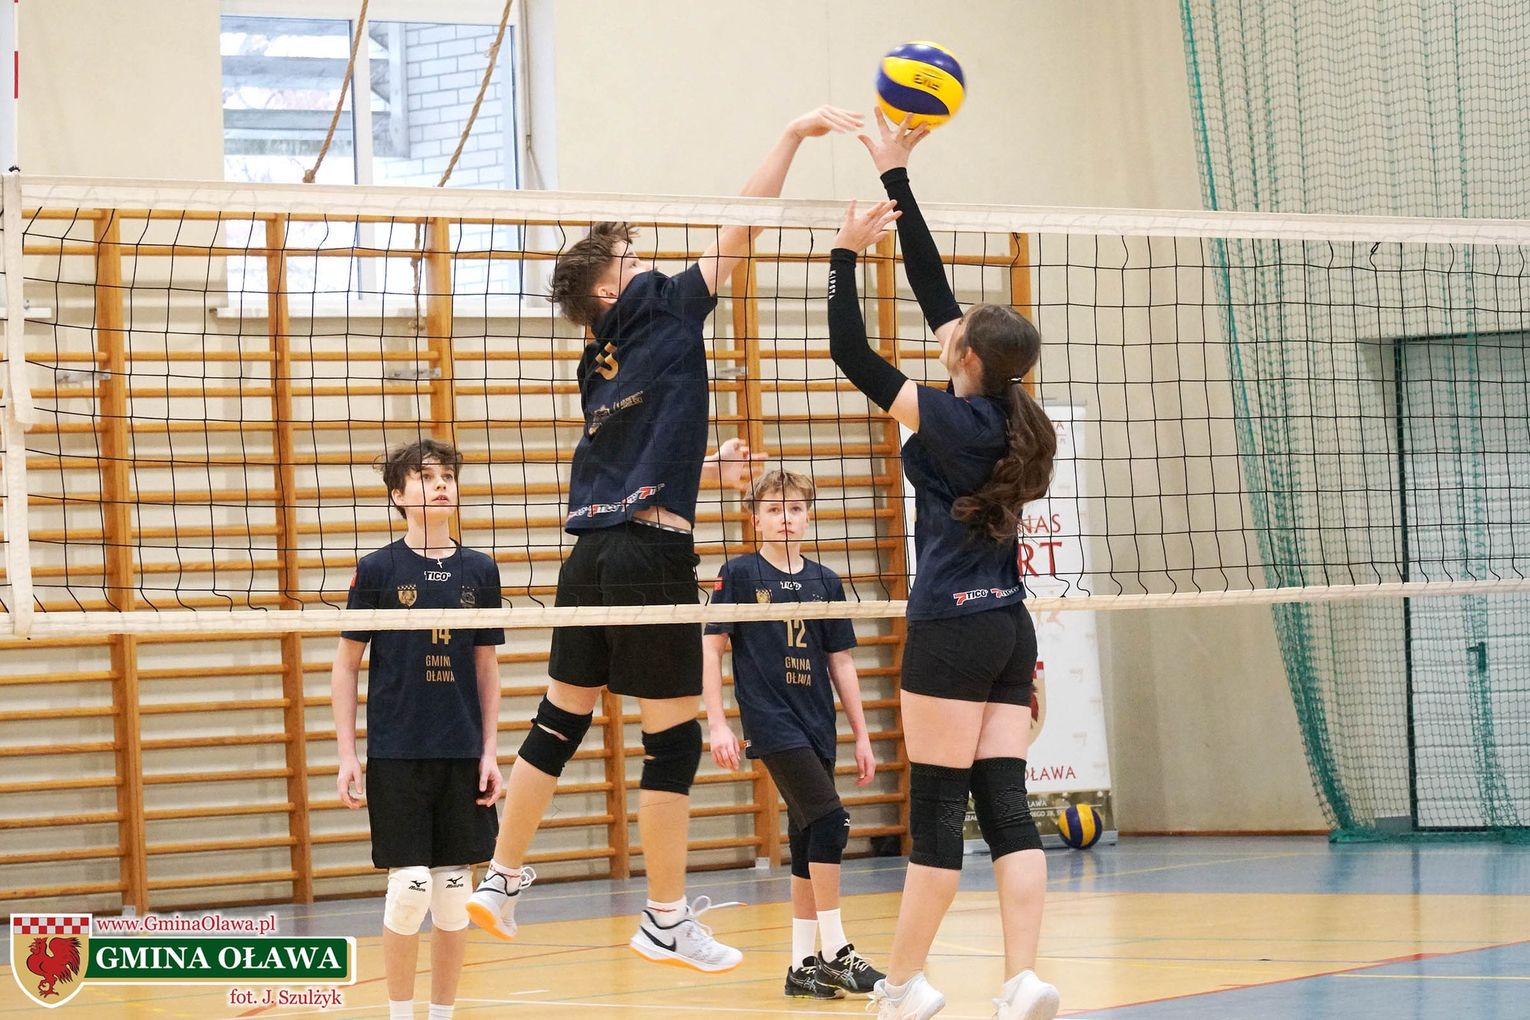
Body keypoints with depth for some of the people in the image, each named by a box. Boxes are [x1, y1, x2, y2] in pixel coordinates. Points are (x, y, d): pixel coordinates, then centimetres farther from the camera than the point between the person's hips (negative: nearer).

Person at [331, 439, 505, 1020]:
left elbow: (487, 667, 12)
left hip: (462, 756, 3)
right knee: (410, 887, -9)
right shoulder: (377, 569, -1)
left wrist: (490, 751, 5)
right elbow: (346, 665, 2)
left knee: (454, 893, 3)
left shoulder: (480, 572, 7)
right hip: (396, 753, -3)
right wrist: (347, 753, -4)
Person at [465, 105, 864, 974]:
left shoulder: (604, 364, 17)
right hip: (653, 553, -8)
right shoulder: (665, 315, -3)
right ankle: (668, 922, 4)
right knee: (673, 742, -1)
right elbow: (741, 228, -5)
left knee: (560, 725, 16)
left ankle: (502, 882, 21)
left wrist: (709, 468, 31)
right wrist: (795, 135, -2)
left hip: (595, 555, 8)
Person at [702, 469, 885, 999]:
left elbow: (841, 662, 13)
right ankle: (836, 952, -12)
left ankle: (803, 964, 13)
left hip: (817, 727, 5)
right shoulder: (740, 574, -2)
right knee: (830, 820, -17)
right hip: (772, 722, -5)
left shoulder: (825, 582, 9)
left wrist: (861, 735, 11)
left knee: (809, 840, 7)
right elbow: (710, 648, -2)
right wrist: (717, 723, -8)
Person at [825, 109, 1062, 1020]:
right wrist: (898, 179, 17)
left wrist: (847, 255, -5)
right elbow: (934, 290, 13)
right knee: (1005, 807, 2)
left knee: (937, 811, -1)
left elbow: (852, 358, -12)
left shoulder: (951, 421, -12)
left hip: (951, 631, -7)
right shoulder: (1006, 416, 7)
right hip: (1010, 628, 7)